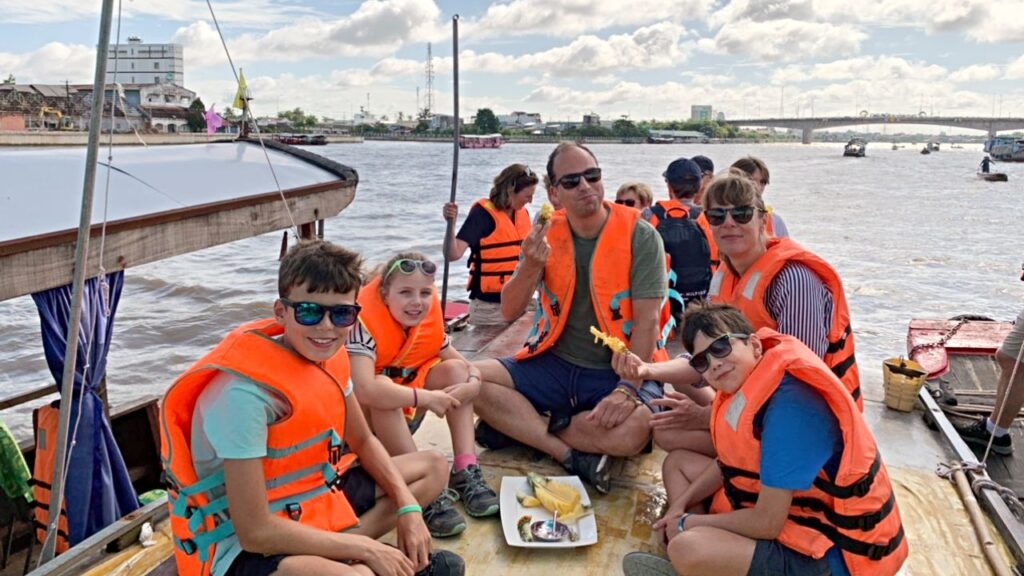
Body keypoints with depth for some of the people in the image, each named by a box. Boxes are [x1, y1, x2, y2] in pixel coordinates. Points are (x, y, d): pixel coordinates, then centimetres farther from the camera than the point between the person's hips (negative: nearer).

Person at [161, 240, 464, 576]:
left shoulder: (329, 356, -3)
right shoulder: (246, 391, -28)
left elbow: (363, 442, 12)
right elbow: (255, 531, -27)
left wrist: (407, 507, -3)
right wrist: (366, 548, -20)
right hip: (245, 546, -9)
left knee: (432, 467, 13)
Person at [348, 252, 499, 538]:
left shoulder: (430, 321, -7)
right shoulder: (365, 322, -28)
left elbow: (467, 368, -2)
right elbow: (366, 390, -44)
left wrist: (471, 384, -27)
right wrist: (427, 398, -38)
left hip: (402, 418, 7)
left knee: (455, 369, -10)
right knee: (382, 389, -37)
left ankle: (466, 472, -17)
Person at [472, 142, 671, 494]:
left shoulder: (640, 236, -8)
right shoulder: (547, 235, 3)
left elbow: (647, 321, -14)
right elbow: (510, 312, -1)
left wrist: (627, 389, -26)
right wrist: (531, 267, -21)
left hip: (619, 371, -3)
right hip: (555, 365, 3)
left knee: (634, 428, -35)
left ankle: (516, 426, -13)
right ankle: (572, 455, -17)